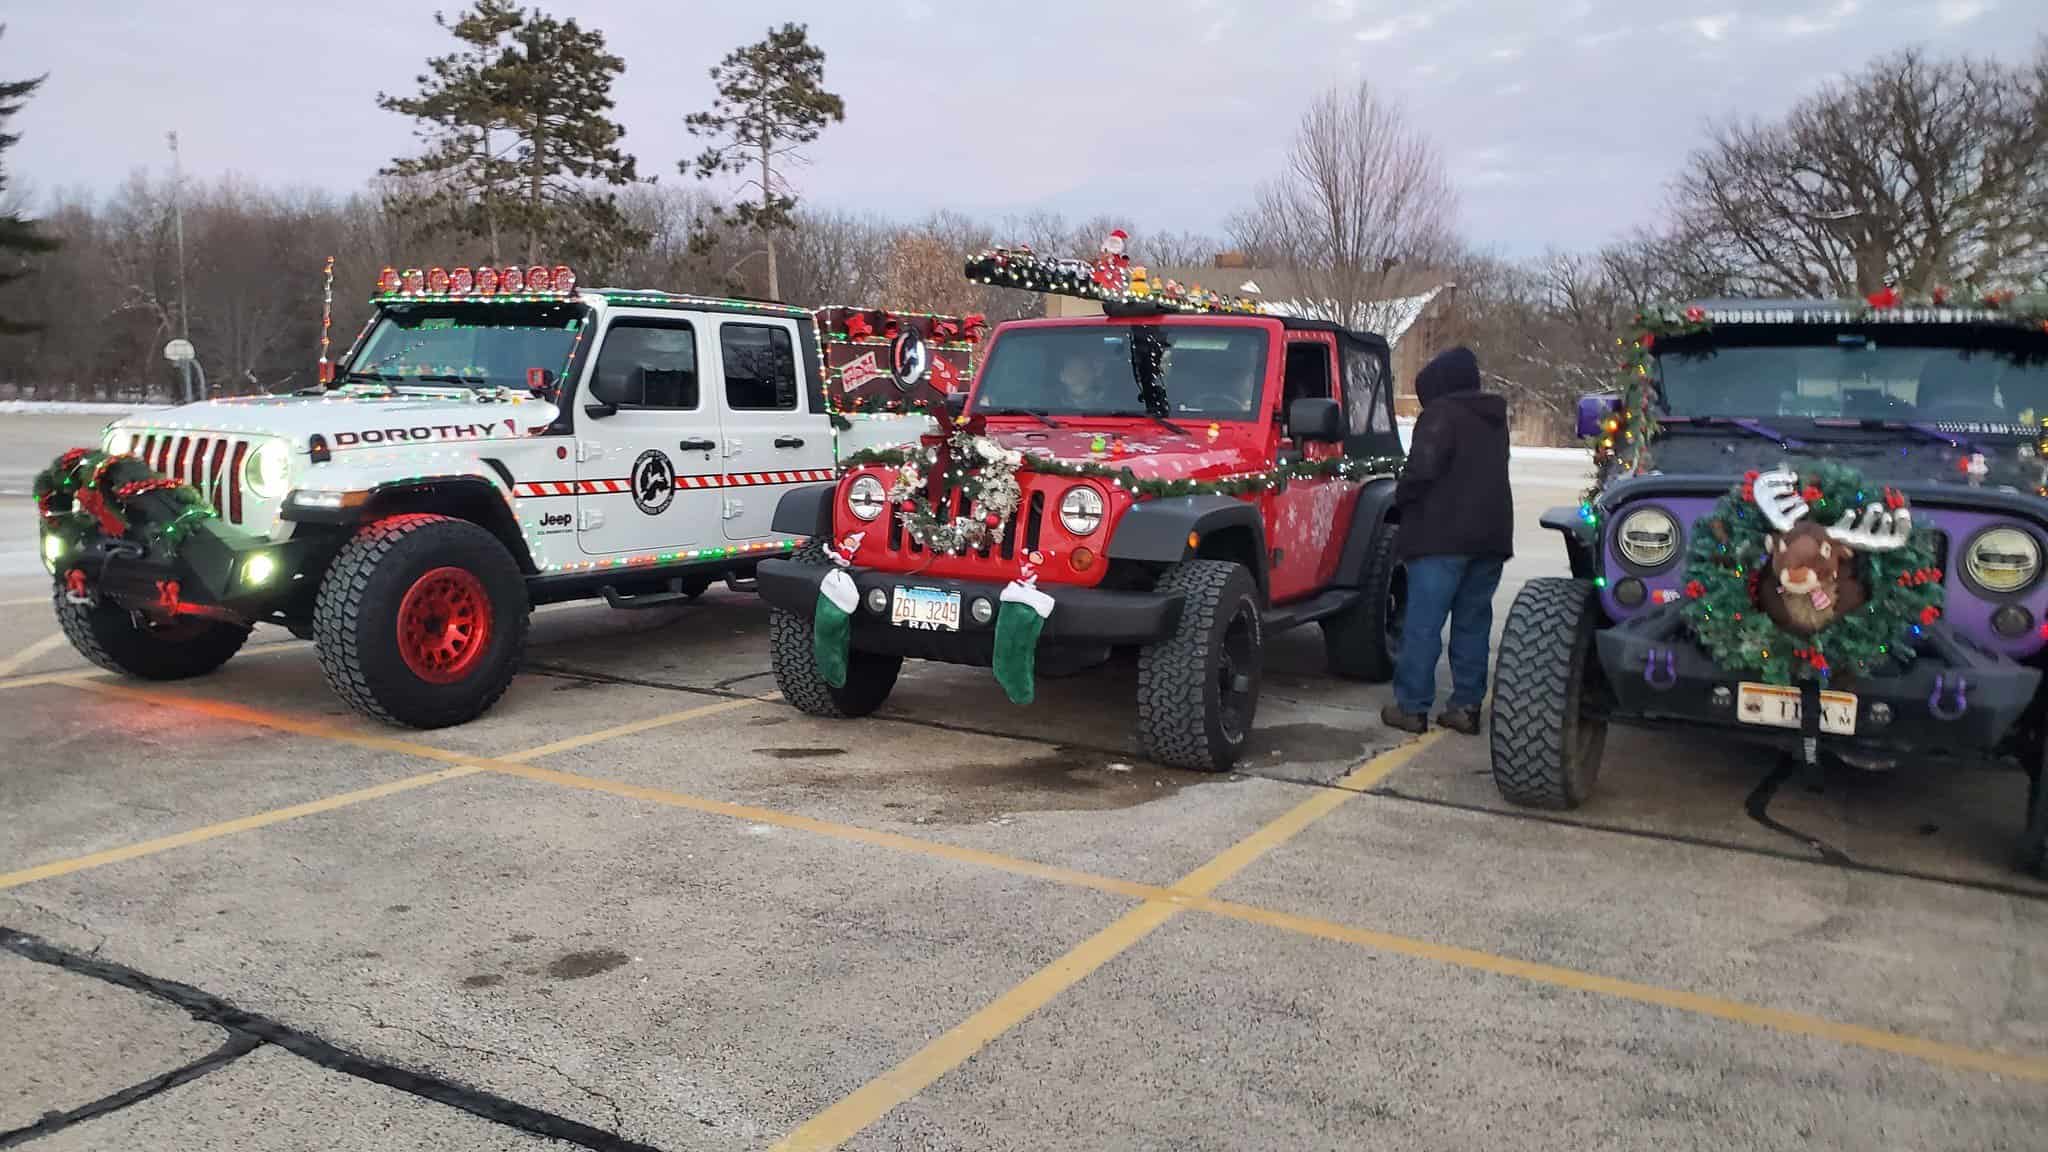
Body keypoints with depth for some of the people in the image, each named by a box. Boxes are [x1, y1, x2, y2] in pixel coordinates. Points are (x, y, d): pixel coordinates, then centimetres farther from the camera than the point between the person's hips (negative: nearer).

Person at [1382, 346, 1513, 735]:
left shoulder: (1442, 415, -9)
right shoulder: (1495, 421, 18)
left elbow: (1422, 469, -20)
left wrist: (1402, 497, -1)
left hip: (1443, 536, -8)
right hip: (1491, 537, 8)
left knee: (1423, 624, -3)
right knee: (1473, 624, 11)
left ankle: (1412, 707, -2)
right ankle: (1466, 706, 13)